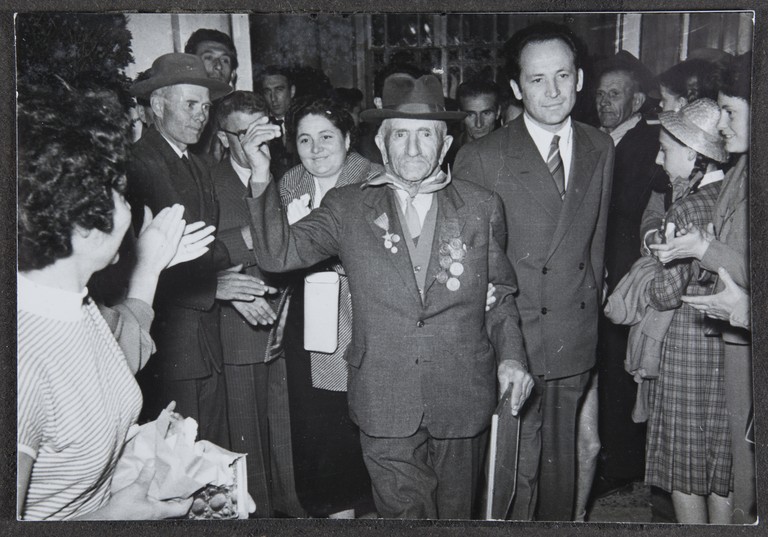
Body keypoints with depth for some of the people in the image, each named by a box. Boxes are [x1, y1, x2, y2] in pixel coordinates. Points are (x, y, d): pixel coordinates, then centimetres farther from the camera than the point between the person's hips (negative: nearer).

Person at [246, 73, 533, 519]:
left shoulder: (482, 207, 3)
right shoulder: (348, 207, 1)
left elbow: (501, 294, 10)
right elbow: (279, 253, -8)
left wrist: (511, 354, -3)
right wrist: (262, 180, -17)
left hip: (462, 402, 2)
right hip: (385, 405, -1)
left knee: (455, 514, 19)